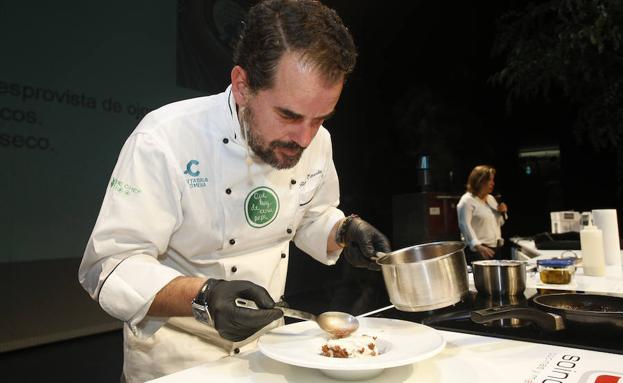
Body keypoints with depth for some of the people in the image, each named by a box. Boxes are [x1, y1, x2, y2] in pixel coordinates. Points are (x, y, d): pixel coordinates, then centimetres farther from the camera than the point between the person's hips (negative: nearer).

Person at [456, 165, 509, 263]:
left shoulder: (491, 198, 16)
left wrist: (502, 213, 3)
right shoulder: (467, 200, -9)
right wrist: (477, 246, -31)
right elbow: (465, 225, -20)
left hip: (496, 248, 8)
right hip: (478, 250, -8)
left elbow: (499, 223, 25)